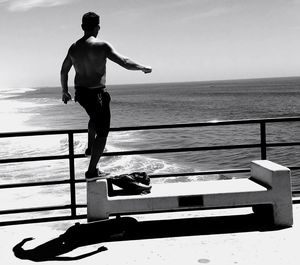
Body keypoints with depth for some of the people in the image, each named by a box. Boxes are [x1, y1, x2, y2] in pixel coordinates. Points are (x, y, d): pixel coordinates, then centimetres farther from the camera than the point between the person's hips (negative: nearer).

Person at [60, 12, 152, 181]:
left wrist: (65, 91, 26)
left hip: (80, 92, 7)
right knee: (102, 132, 5)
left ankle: (90, 147, 44)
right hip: (97, 93, -7)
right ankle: (92, 171, 5)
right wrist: (143, 68, -1)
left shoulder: (74, 48, 3)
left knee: (96, 117, 36)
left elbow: (64, 71, 12)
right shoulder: (102, 46, -17)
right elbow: (125, 62, -18)